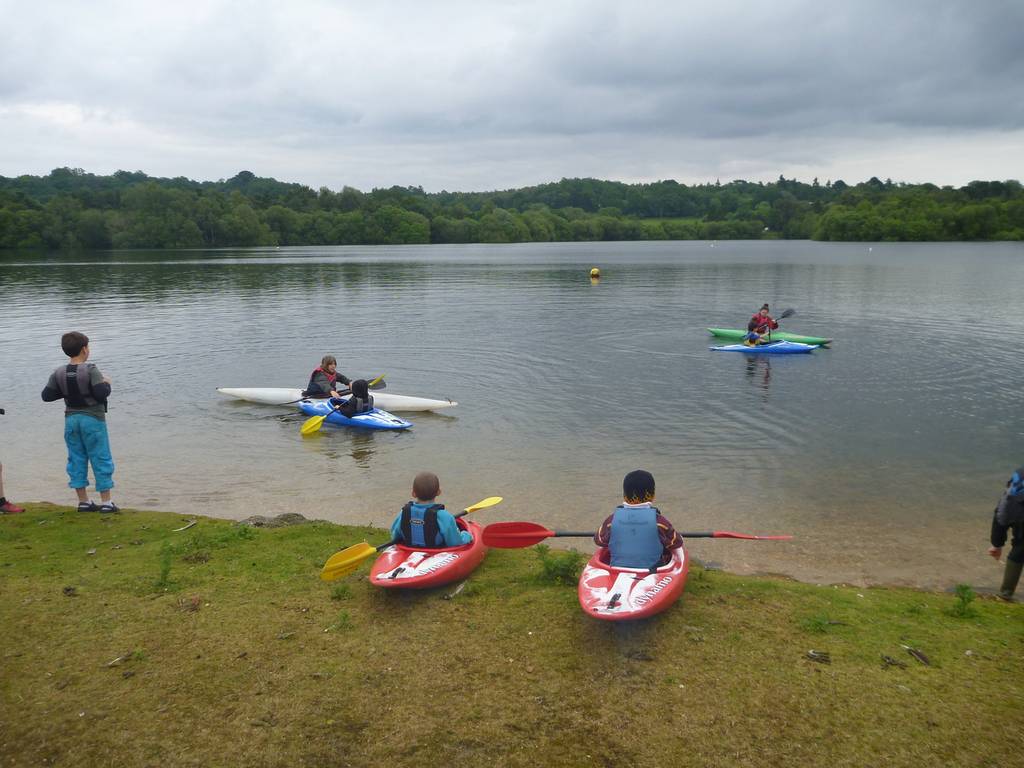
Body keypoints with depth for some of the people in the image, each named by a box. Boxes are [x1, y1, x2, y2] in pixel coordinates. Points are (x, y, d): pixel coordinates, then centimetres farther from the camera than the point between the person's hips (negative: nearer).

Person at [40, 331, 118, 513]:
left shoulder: (58, 373, 1)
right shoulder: (90, 370, -15)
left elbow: (46, 395, 4)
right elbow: (102, 393, -24)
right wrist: (106, 383, -4)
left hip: (71, 419, 5)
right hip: (92, 419, -5)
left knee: (76, 460, 12)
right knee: (101, 460, 3)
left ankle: (83, 501, 18)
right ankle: (106, 502, 4)